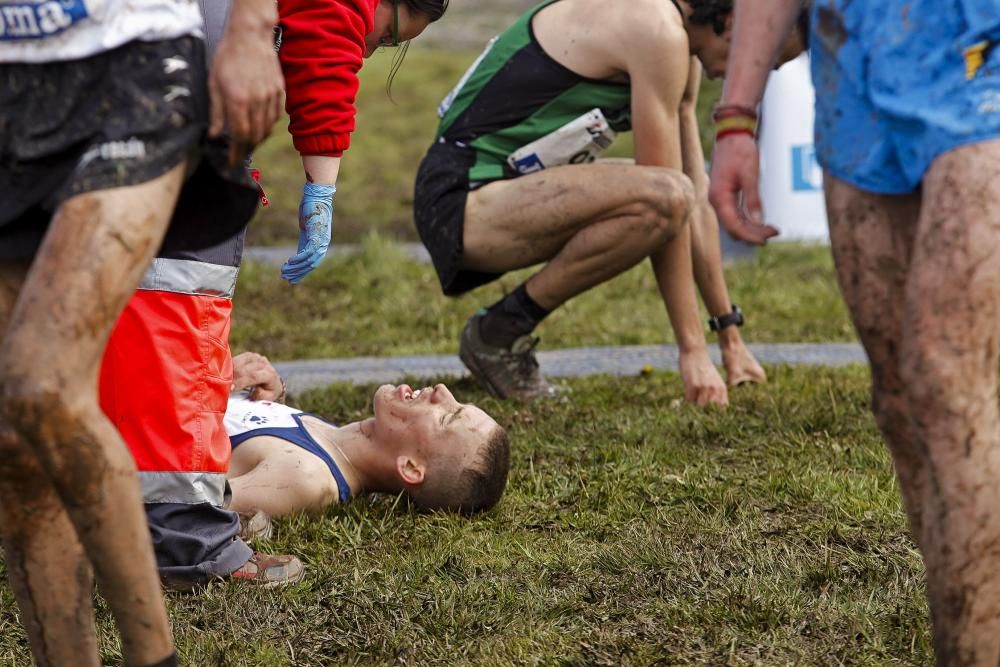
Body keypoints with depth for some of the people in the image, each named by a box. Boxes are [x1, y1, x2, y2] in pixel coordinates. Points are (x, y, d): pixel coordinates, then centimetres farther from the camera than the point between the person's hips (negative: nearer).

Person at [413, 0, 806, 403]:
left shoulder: (680, 49, 13)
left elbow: (697, 198, 15)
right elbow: (668, 199, -17)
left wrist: (731, 337, 15)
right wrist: (692, 350, -13)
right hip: (464, 199, -10)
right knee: (662, 198, -29)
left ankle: (505, 328, 13)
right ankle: (498, 332, -10)